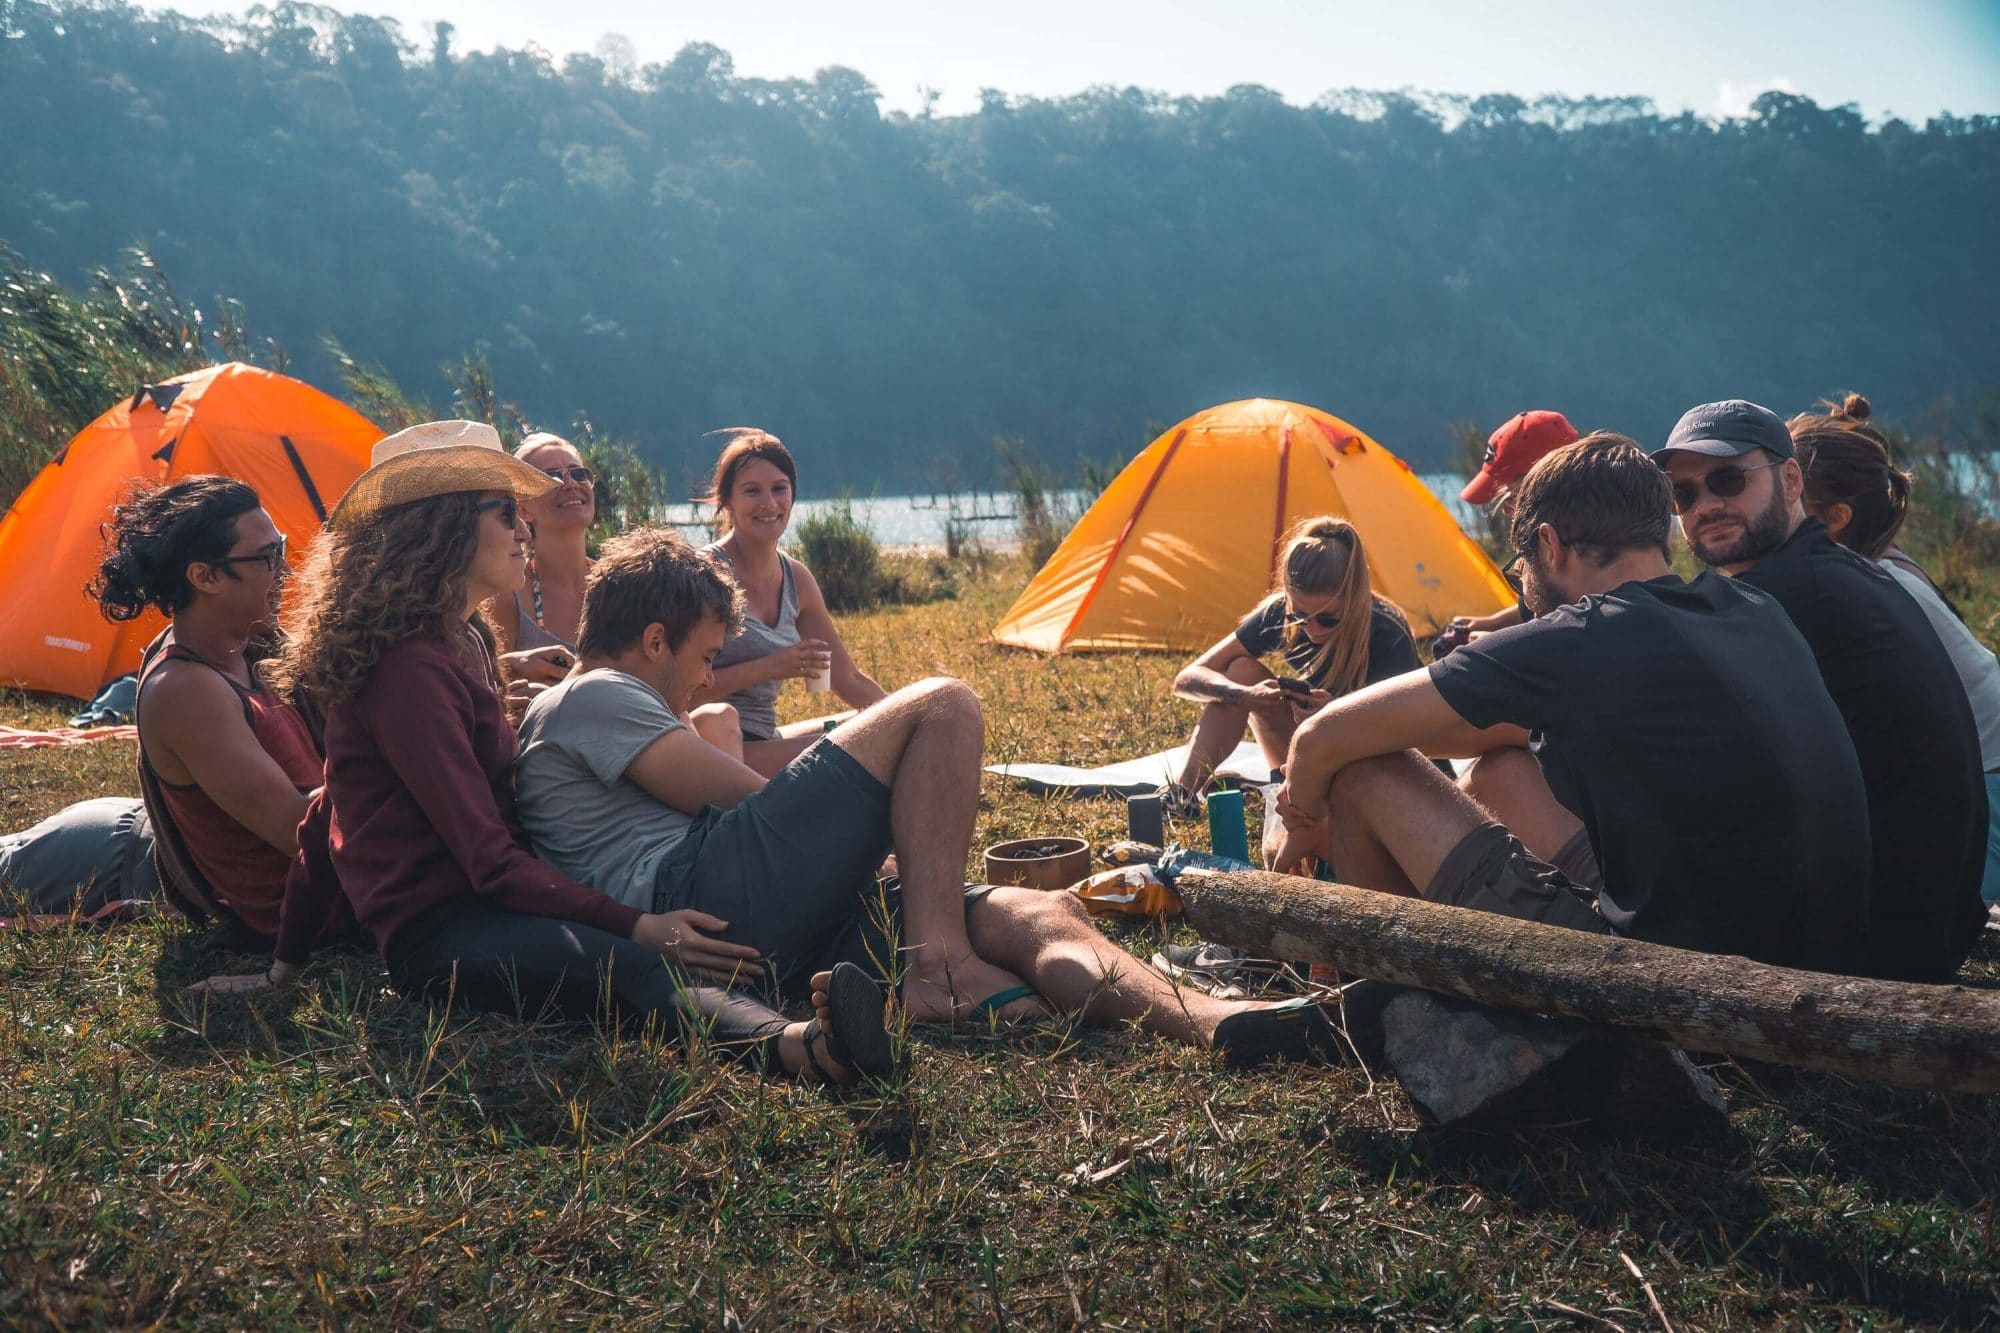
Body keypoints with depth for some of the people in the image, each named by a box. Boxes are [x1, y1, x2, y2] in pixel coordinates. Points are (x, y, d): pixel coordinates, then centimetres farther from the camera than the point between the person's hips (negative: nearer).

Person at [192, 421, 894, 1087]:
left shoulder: (461, 645, 21)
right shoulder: (410, 668, -13)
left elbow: (331, 810, 25)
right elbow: (490, 858, -18)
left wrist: (287, 962, 29)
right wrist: (635, 926, -25)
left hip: (479, 908, 8)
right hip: (435, 935, -8)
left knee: (687, 948, -24)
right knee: (635, 969, -38)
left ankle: (805, 1043, -54)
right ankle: (803, 1046, -65)